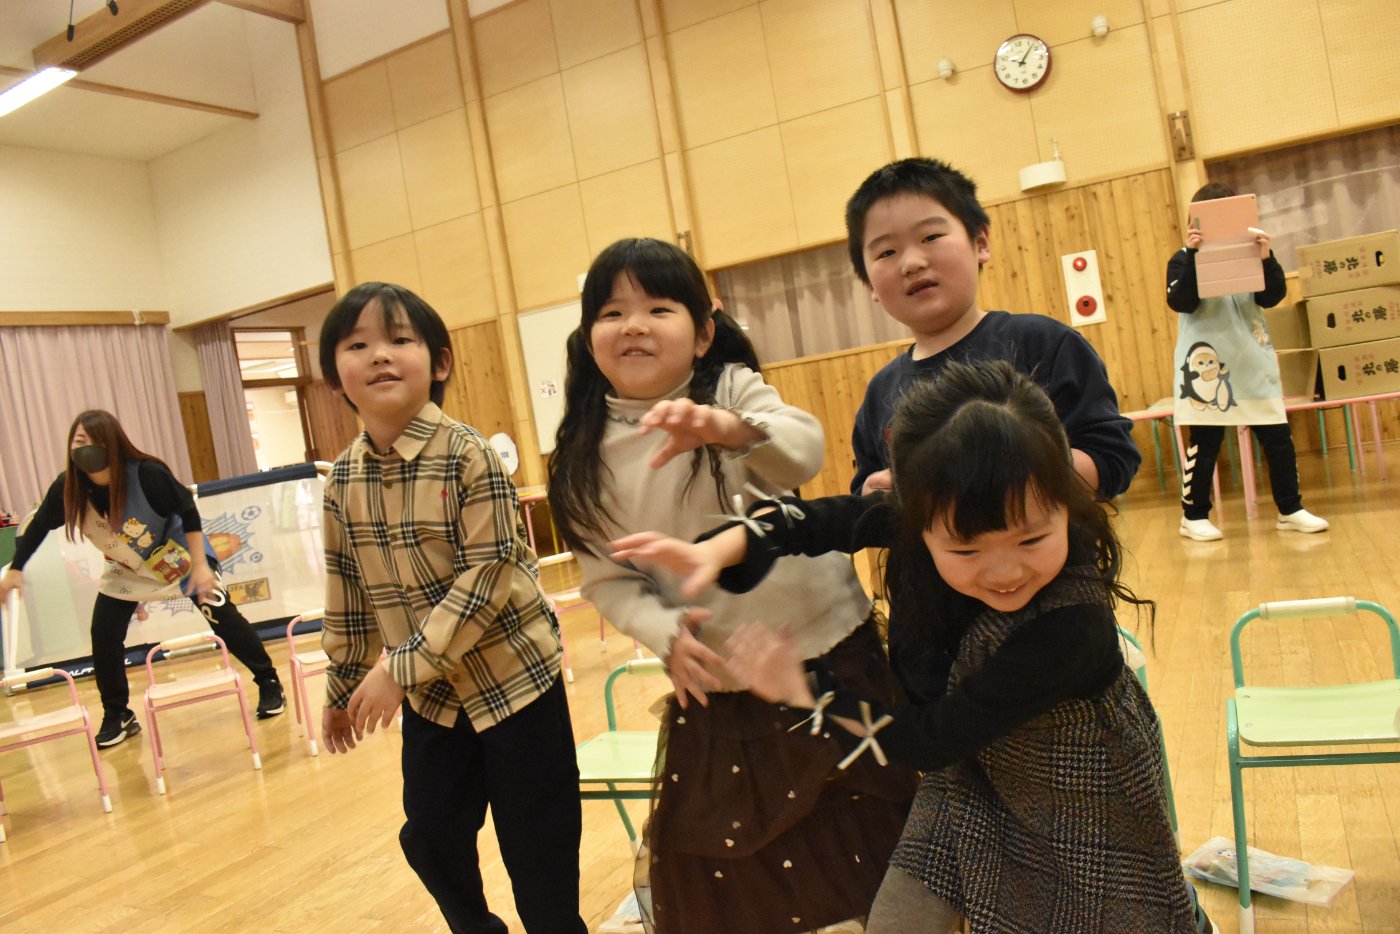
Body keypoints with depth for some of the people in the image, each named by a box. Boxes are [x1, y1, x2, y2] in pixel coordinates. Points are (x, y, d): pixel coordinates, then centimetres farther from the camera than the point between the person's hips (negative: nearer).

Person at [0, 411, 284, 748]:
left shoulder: (147, 474, -32)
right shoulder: (67, 488, -20)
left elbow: (188, 513, -22)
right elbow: (39, 526, -2)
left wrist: (200, 565, -22)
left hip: (179, 556, -4)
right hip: (125, 569, 4)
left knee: (224, 618, -6)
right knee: (103, 637, -4)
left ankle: (269, 684, 9)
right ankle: (117, 717, 14)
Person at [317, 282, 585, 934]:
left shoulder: (467, 455, -18)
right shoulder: (343, 479, -1)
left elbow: (489, 575, -21)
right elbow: (348, 592, 8)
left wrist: (401, 666, -21)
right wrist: (344, 686, 15)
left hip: (513, 675, -5)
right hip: (430, 692, 6)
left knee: (536, 848, 5)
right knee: (430, 837, 17)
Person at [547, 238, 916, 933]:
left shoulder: (734, 388, -8)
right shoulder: (585, 459, -3)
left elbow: (805, 450, -27)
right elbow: (609, 579, 0)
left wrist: (731, 426, -46)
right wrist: (665, 634, -18)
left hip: (832, 655, -1)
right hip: (714, 685, 1)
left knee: (867, 838, 13)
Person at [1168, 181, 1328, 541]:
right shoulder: (1183, 260, 1)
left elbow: (1271, 297, 0)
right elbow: (1180, 302, -15)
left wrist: (1266, 258, -16)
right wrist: (1192, 254, -23)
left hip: (1254, 363, 4)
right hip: (1208, 364, -4)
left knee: (1279, 436, 4)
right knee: (1205, 442, -1)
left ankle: (1290, 510, 17)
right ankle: (1193, 516, 10)